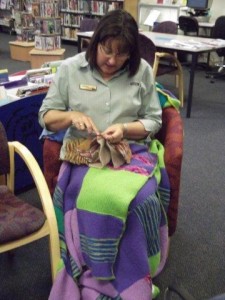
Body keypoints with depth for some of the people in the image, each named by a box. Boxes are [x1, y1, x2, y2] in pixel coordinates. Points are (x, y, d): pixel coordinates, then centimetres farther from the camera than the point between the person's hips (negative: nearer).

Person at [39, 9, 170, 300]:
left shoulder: (142, 71, 6)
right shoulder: (70, 69, 5)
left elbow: (153, 121, 8)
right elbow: (46, 117, 9)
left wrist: (125, 129, -13)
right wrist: (71, 116, -13)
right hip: (84, 154, 0)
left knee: (141, 200, -31)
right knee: (97, 198, -33)